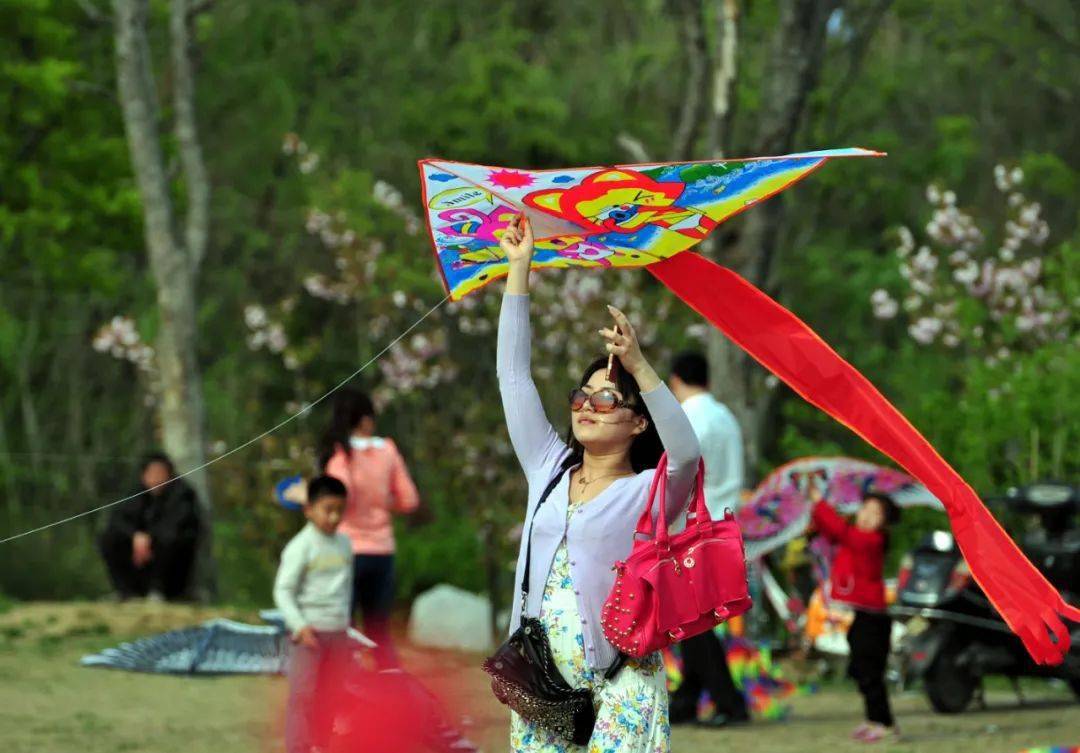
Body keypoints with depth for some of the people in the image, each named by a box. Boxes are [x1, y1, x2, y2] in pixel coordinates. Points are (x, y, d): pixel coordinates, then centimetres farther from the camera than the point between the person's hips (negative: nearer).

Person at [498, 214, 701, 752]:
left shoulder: (649, 491, 0)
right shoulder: (548, 471, 13)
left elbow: (686, 453, -22)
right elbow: (514, 376, 13)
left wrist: (639, 367, -30)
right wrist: (518, 268, 10)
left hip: (617, 686, -4)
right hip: (541, 681, 5)